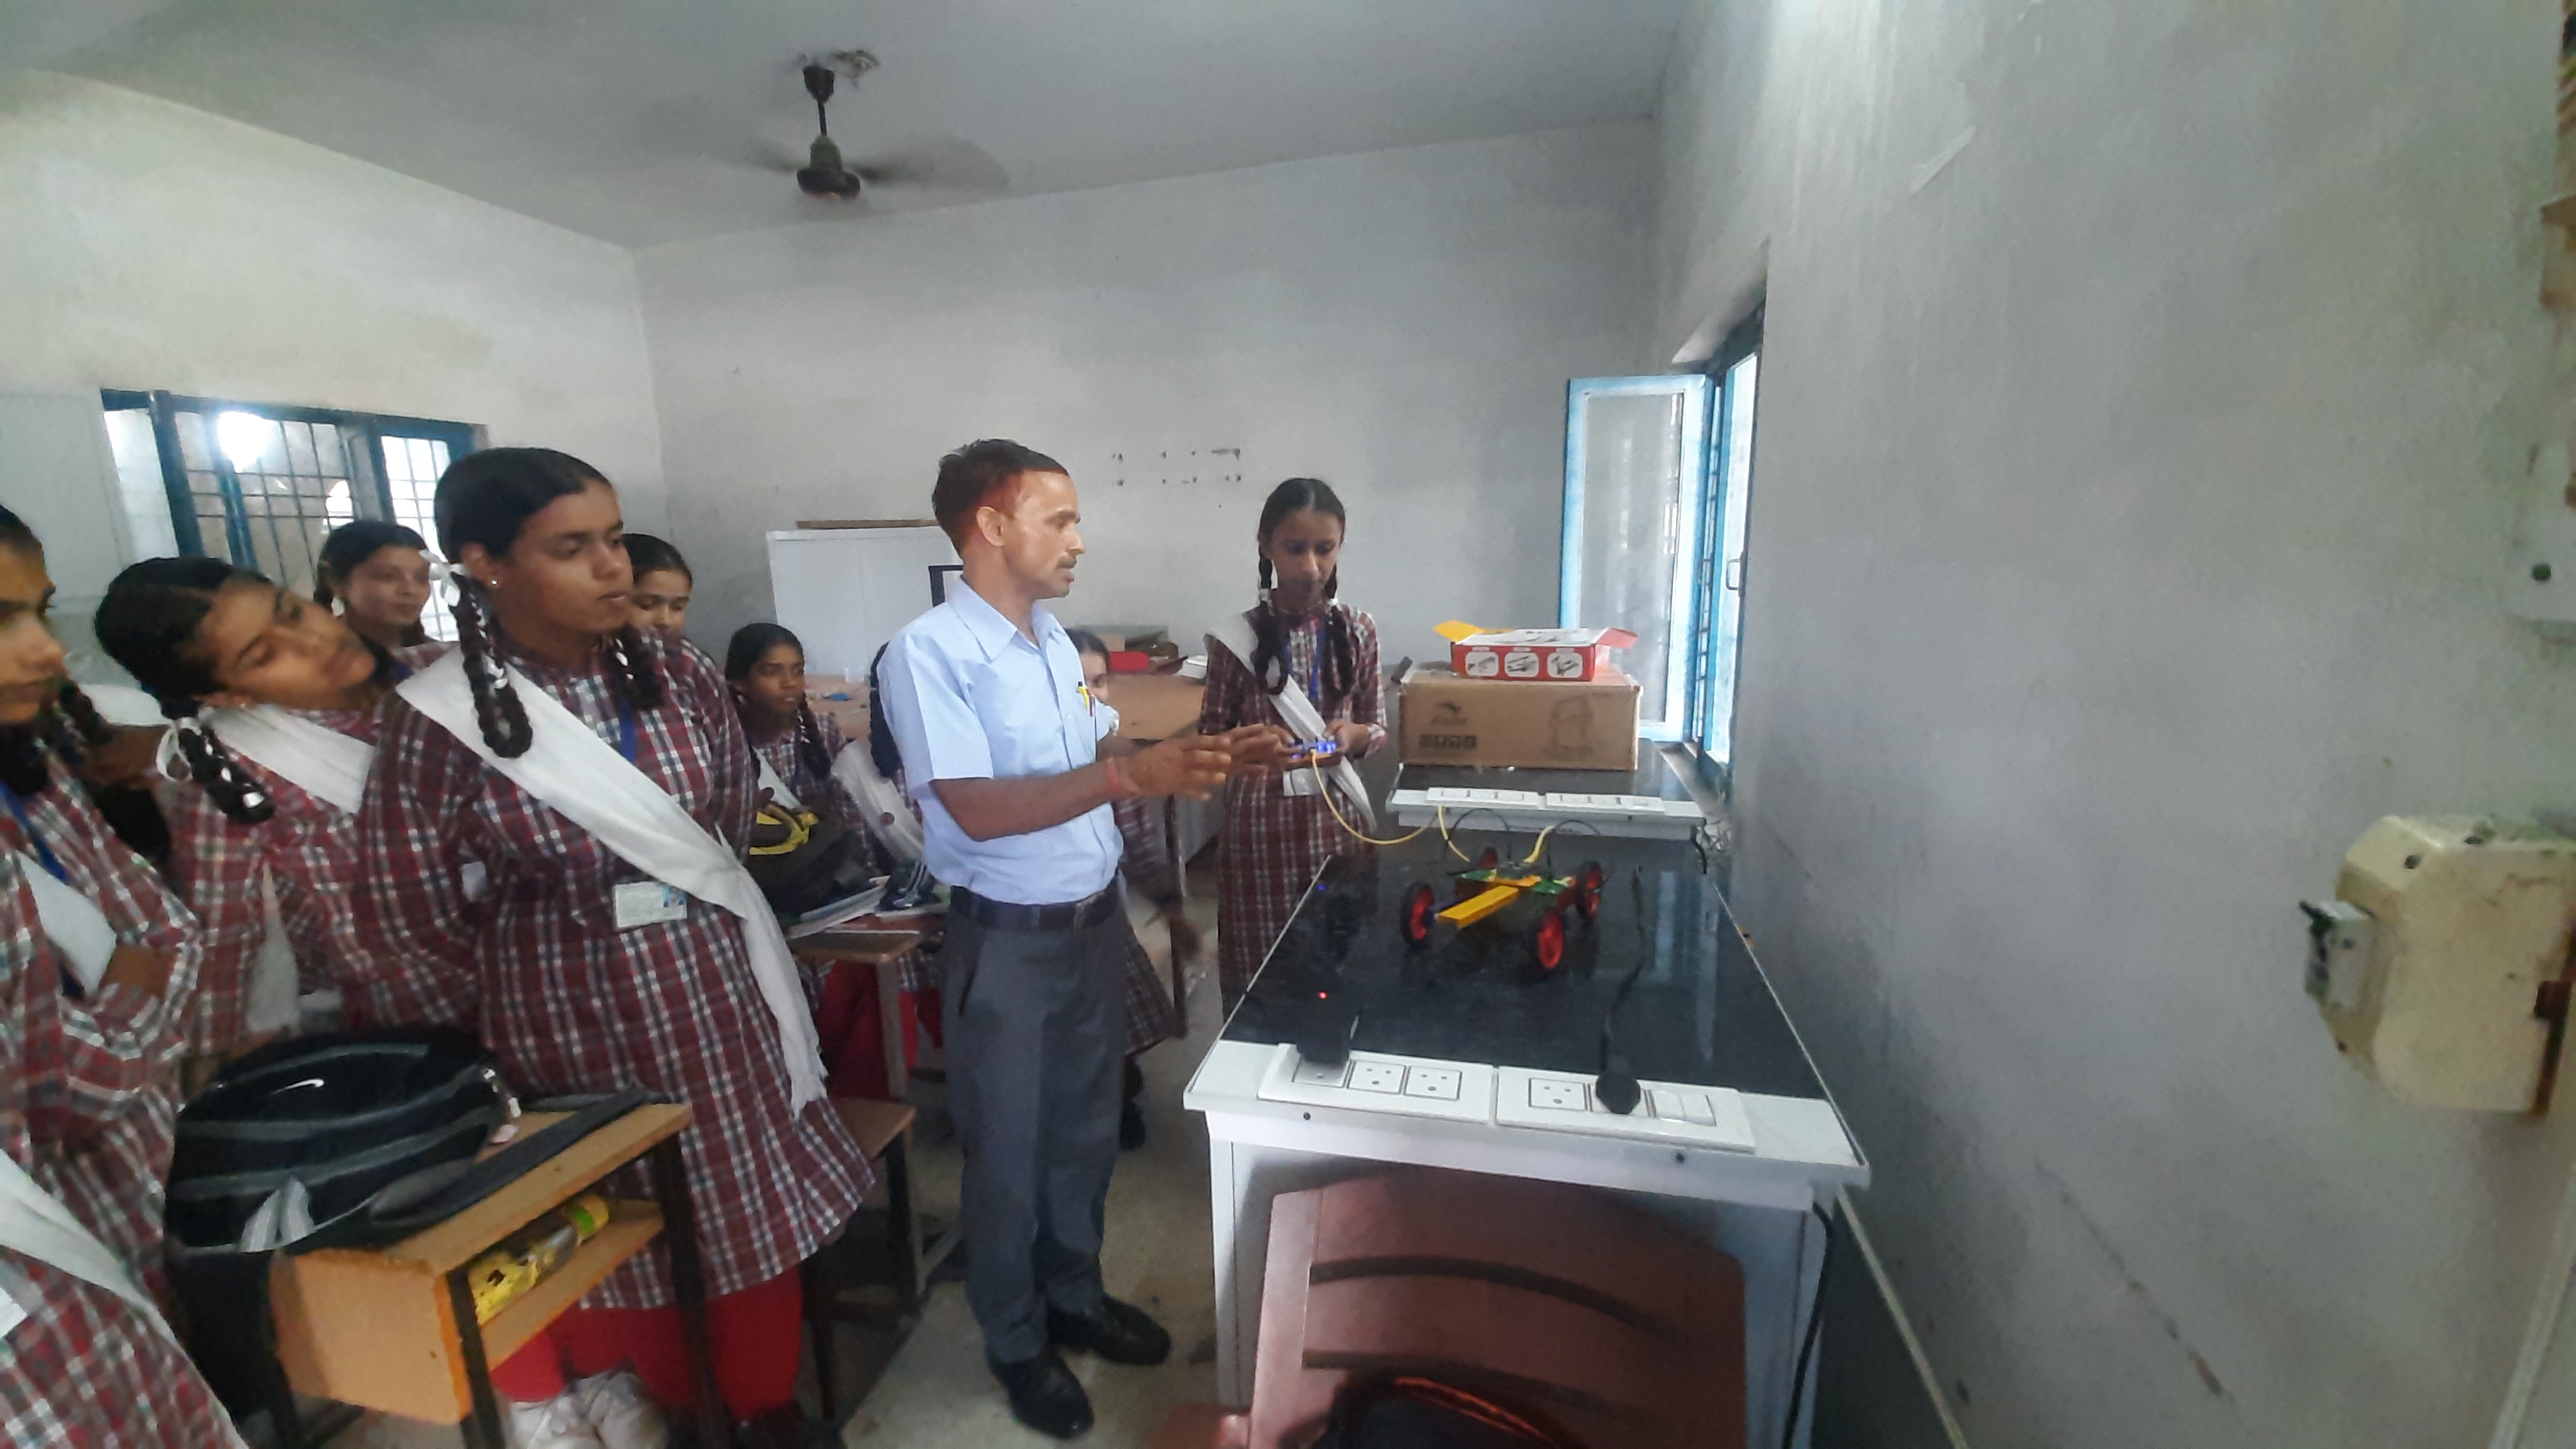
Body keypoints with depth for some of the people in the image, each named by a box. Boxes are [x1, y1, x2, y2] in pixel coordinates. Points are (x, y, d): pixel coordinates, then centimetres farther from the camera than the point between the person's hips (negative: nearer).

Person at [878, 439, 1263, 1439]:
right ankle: (1015, 1341, 38)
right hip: (1008, 942, -7)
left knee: (1085, 1130, 21)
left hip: (1094, 920, 7)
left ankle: (1075, 1296, 45)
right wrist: (1130, 774, -31)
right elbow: (978, 811, -25)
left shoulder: (1054, 640, 6)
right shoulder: (929, 652, -18)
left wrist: (1175, 761, -4)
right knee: (1009, 1150, 14)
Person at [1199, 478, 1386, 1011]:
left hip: (1336, 816, 2)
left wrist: (1353, 735, -13)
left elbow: (1378, 728, 8)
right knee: (1258, 965, 6)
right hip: (1260, 821, -2)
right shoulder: (1238, 637, -6)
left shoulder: (1357, 631, 1)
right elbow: (1211, 738, 0)